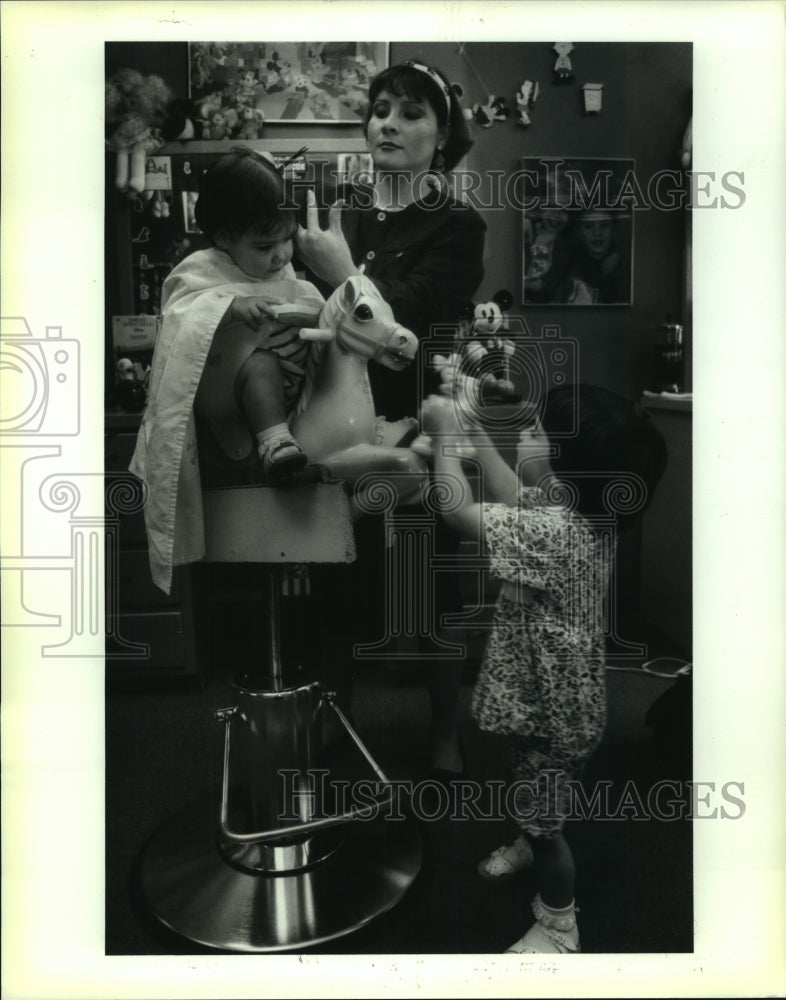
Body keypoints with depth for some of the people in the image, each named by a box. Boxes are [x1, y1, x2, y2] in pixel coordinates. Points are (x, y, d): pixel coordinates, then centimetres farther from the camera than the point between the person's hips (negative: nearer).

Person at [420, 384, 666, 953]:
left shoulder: (555, 532, -35)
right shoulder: (578, 509, -7)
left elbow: (457, 508, -30)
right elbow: (512, 496, 8)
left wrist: (445, 431, -18)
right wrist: (475, 431, 3)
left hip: (553, 709, -9)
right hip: (539, 693, 9)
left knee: (543, 820, 14)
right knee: (528, 797, 34)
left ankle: (559, 929, 39)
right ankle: (529, 847, 62)